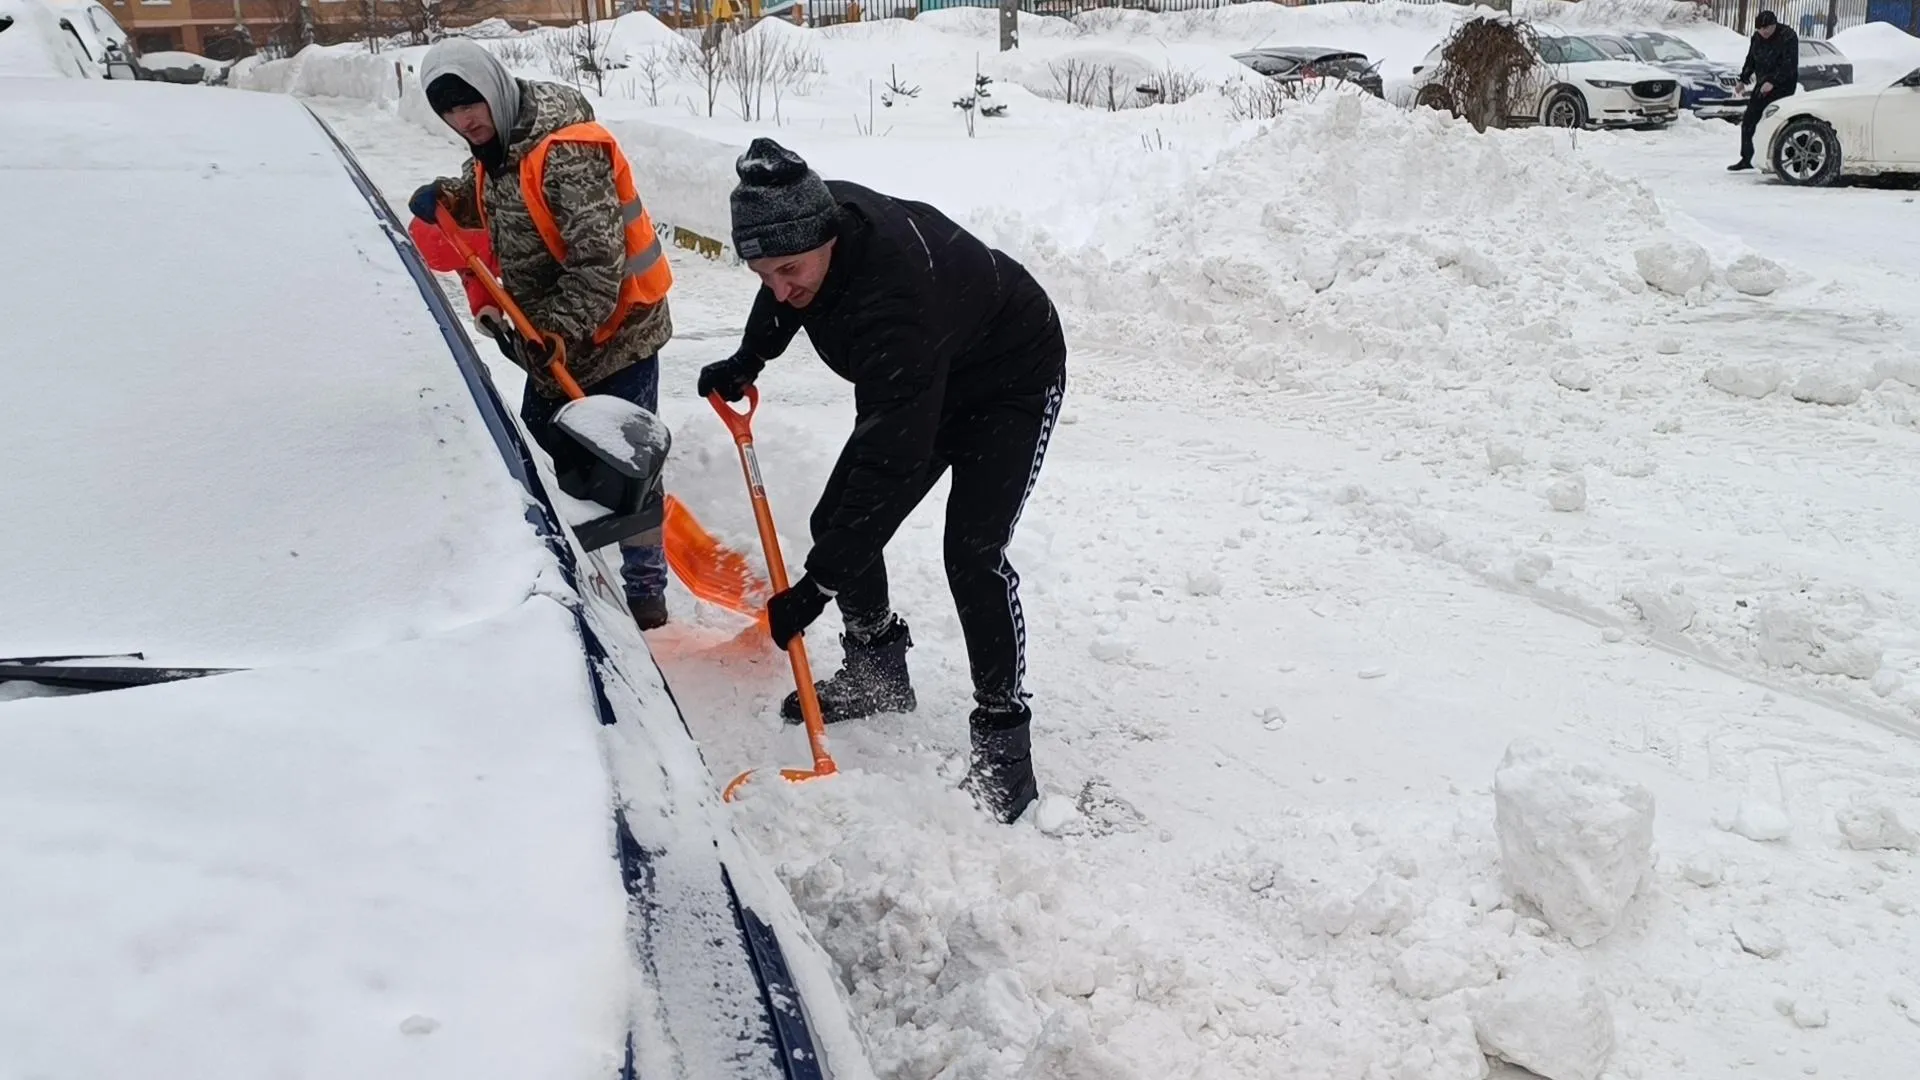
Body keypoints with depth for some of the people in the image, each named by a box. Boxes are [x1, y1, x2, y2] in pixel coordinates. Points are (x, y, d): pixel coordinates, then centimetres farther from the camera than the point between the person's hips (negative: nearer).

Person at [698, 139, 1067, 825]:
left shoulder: (894, 297, -44)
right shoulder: (820, 218, -19)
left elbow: (889, 457, -44)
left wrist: (818, 585, -42)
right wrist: (749, 359, 9)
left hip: (1013, 379, -8)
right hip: (922, 380, 8)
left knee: (973, 551, -23)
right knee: (837, 523, 4)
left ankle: (1003, 742, -10)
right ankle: (877, 673, 25)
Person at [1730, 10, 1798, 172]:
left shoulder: (1788, 37, -15)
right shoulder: (1757, 37, 6)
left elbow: (1789, 65, -21)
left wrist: (1773, 82, -29)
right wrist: (1743, 78, 15)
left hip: (1782, 85, -8)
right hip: (1763, 84, 8)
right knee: (1748, 121, 6)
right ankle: (1746, 159, 14)